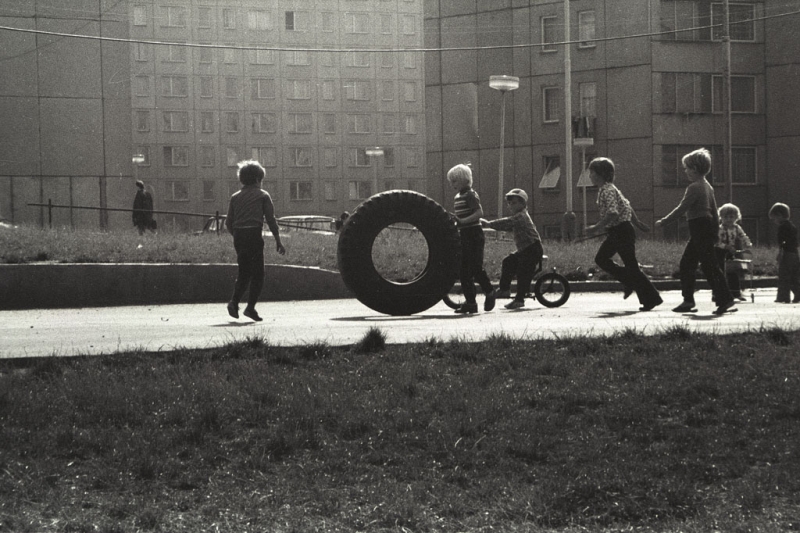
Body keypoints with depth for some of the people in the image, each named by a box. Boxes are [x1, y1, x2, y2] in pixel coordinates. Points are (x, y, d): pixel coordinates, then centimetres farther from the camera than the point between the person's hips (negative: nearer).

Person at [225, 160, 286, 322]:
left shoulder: (235, 197, 14)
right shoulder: (262, 195, 3)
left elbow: (229, 222, 11)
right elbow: (271, 219, -2)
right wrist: (278, 241, 1)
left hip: (238, 236, 5)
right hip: (254, 234, -5)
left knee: (244, 272, 15)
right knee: (257, 274, 2)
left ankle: (234, 302, -4)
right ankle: (250, 307, -9)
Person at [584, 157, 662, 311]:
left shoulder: (607, 190, -19)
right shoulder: (605, 189, 11)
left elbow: (612, 213, -30)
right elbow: (626, 204, 19)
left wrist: (596, 228, -27)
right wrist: (637, 222, 26)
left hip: (621, 231, -10)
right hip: (615, 232, 10)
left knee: (631, 266, -4)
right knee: (601, 259, 11)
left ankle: (652, 298, 2)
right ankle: (630, 282, 17)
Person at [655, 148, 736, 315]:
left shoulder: (694, 188, -15)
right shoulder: (707, 186, 14)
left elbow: (681, 208, -16)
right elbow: (714, 210, 18)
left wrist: (663, 221, -8)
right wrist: (716, 231, 23)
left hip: (699, 229, -10)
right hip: (707, 228, 10)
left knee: (710, 266, -8)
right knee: (686, 264, 13)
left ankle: (726, 300, -9)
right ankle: (688, 301, 14)